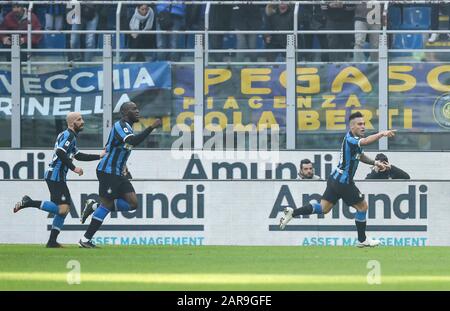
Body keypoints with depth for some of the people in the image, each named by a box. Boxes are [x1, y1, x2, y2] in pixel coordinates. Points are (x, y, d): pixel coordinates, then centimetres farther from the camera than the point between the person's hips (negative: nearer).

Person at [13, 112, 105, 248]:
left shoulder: (71, 136, 21)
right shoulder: (68, 135, -11)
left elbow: (77, 155, 30)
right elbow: (60, 152, -24)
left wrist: (99, 156, 29)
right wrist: (74, 168, -19)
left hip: (59, 177, 11)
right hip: (55, 176, -11)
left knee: (65, 208, 9)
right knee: (62, 209, -17)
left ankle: (52, 241, 8)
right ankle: (28, 202, -11)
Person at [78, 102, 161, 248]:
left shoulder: (126, 127, 18)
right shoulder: (121, 125, -14)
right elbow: (133, 141, -32)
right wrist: (151, 128, -33)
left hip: (117, 174, 9)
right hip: (108, 171, -9)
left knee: (132, 203, -1)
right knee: (106, 204, -8)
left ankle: (95, 206, 8)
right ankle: (85, 239, 0)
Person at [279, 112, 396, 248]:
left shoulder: (354, 139, 11)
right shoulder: (350, 139, -20)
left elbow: (360, 156, 28)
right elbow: (365, 141, -42)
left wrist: (375, 163, 16)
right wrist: (382, 134, -50)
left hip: (335, 179, 9)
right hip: (343, 182, -9)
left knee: (324, 208, 9)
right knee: (362, 206, 6)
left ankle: (293, 212, 0)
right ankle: (362, 240, 16)